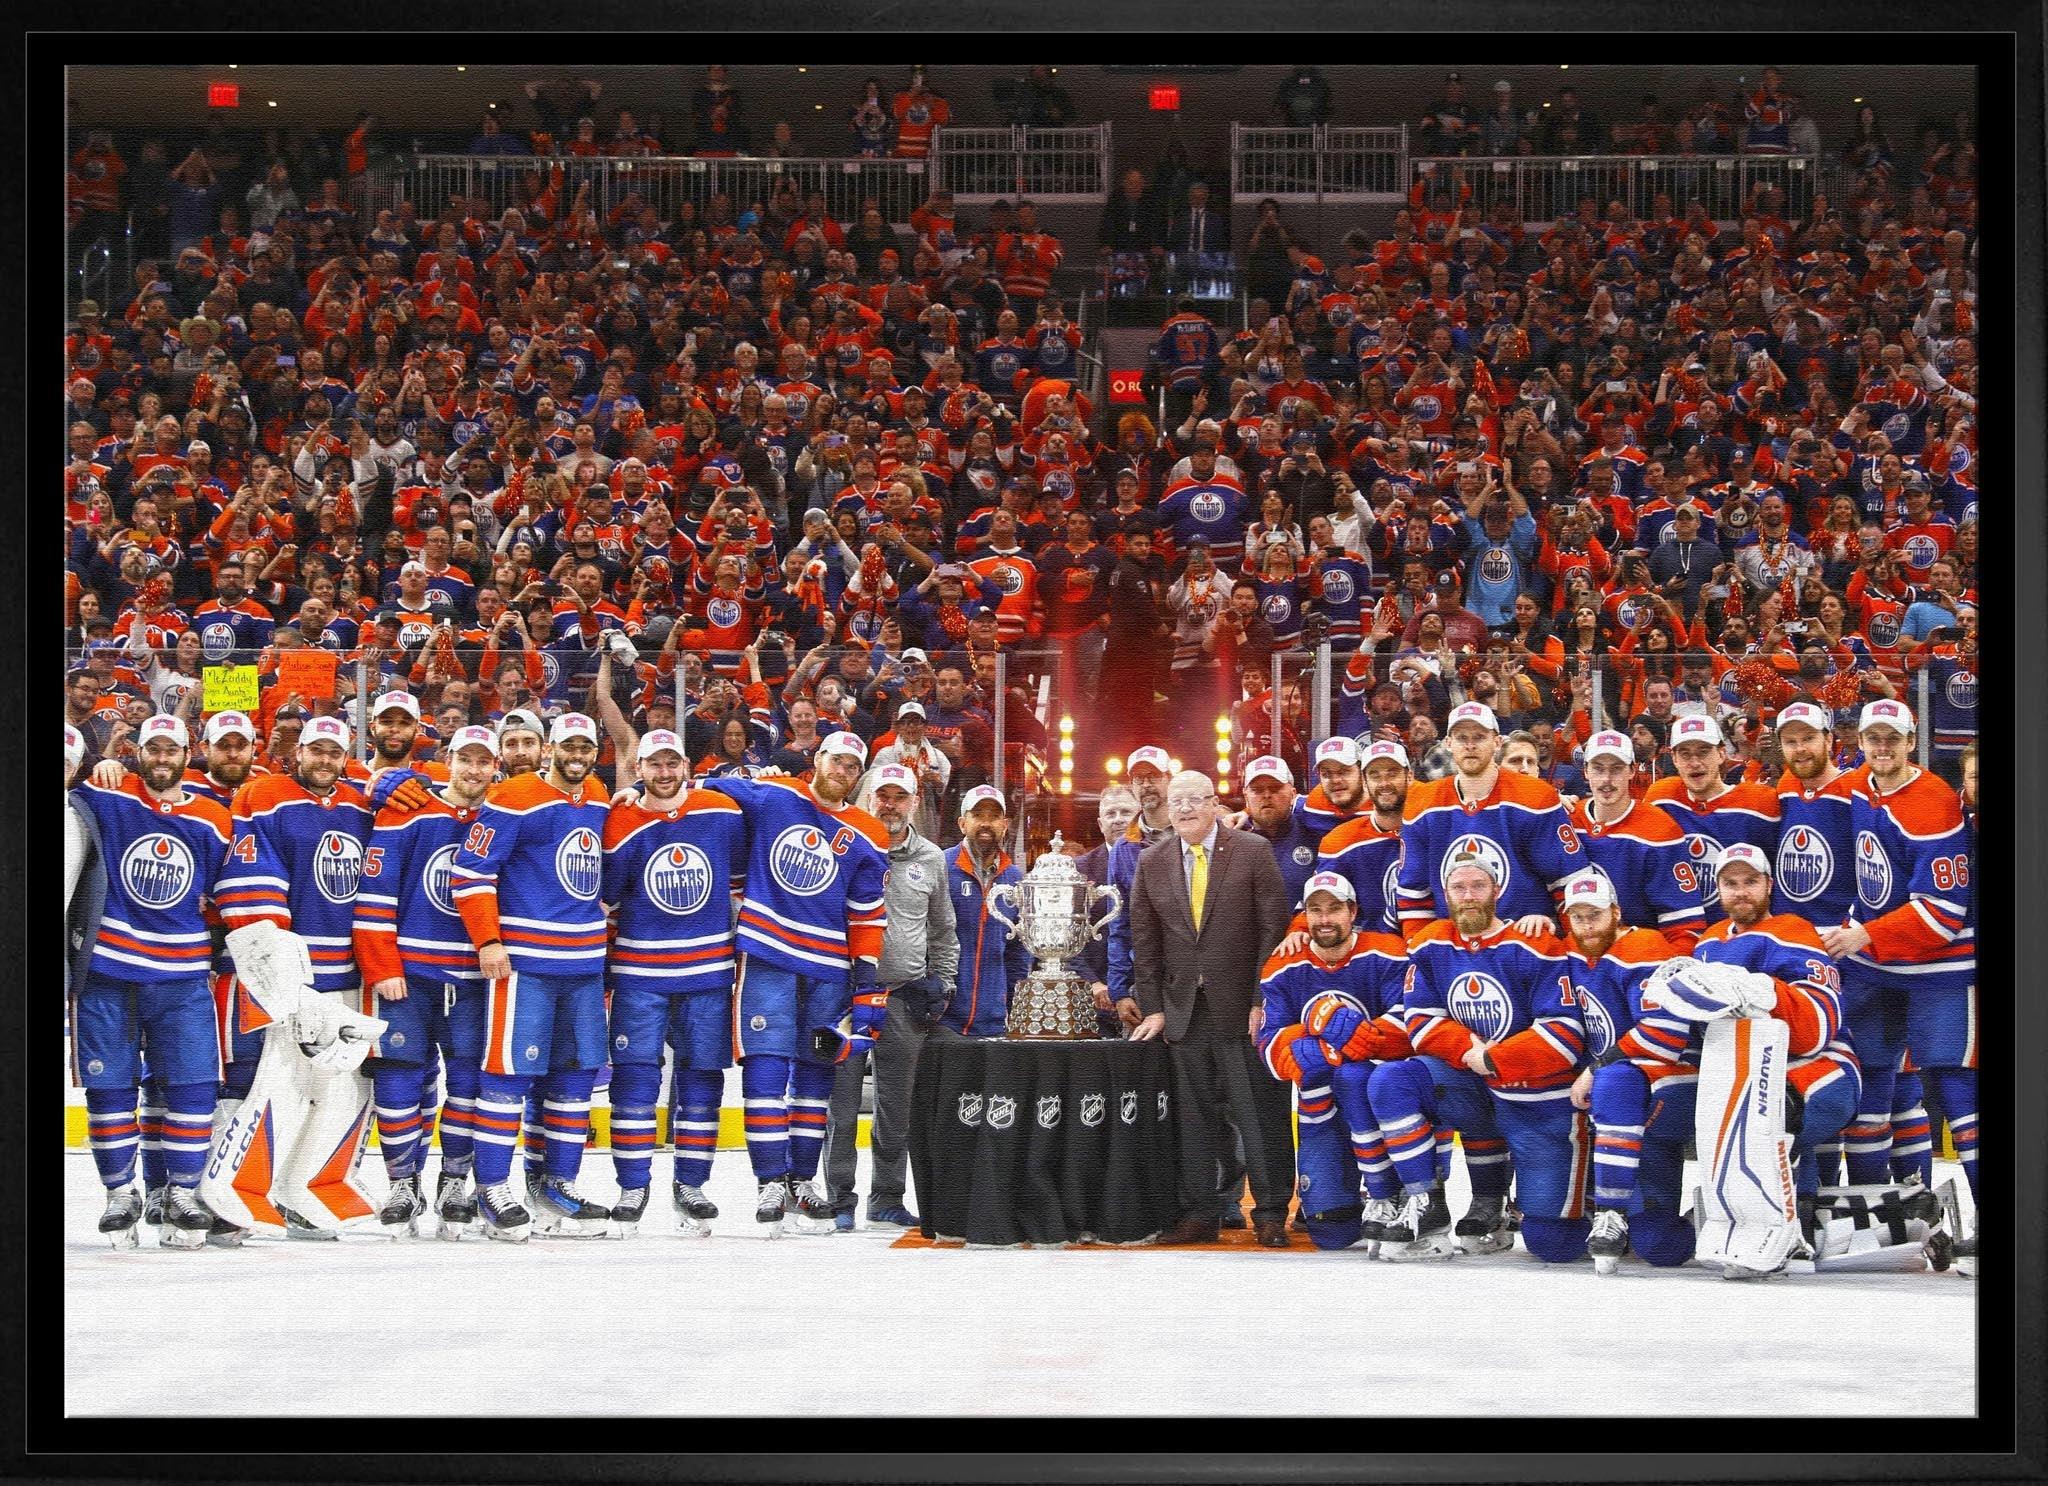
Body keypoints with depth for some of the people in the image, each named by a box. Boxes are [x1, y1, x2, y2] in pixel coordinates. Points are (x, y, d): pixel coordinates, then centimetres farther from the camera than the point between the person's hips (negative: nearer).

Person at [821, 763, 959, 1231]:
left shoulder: (931, 860, 12)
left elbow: (943, 930, 22)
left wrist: (942, 982, 13)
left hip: (906, 998, 3)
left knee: (897, 1105, 7)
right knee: (842, 1100, -4)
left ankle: (887, 1200, 17)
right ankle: (839, 1202, 2)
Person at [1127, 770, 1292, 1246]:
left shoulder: (1252, 854, -1)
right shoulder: (1152, 864, 9)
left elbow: (1273, 930, -3)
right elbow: (1144, 943, 10)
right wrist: (1152, 1008, 4)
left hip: (1242, 1007, -3)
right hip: (1183, 1008, 3)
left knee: (1261, 1113, -2)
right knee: (1192, 1116, 5)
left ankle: (1271, 1214, 3)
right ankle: (1198, 1215, 10)